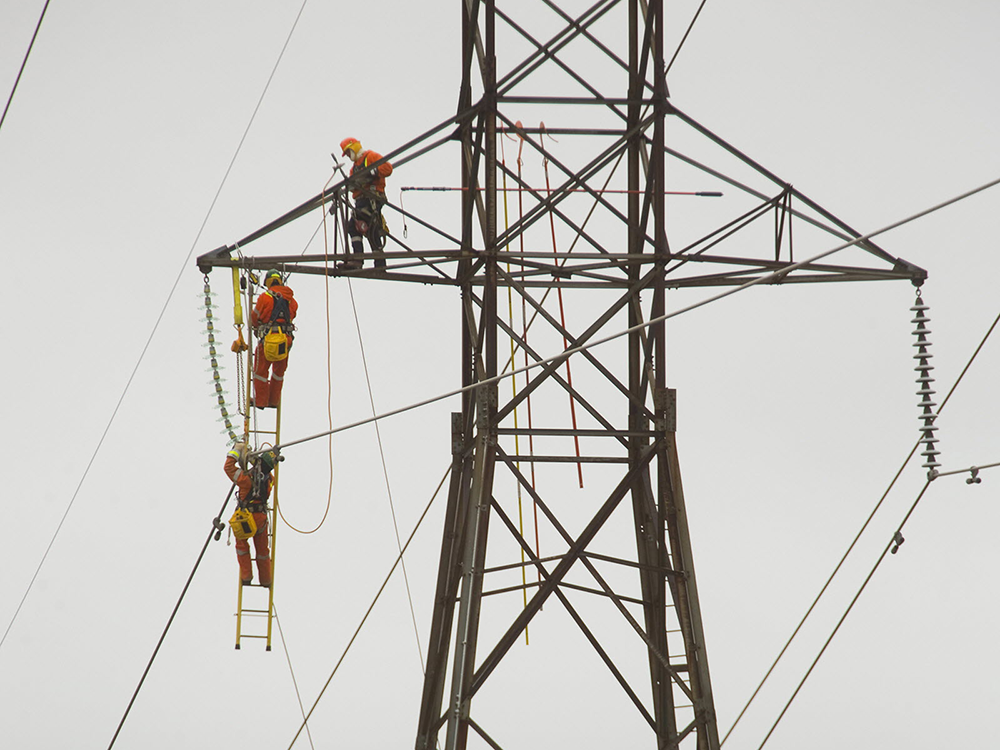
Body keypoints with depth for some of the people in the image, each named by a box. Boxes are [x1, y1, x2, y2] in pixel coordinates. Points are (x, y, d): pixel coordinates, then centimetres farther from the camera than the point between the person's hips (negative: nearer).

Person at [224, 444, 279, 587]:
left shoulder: (247, 478, -18)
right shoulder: (269, 479, -4)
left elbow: (229, 467, -8)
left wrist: (235, 451, 2)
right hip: (262, 517, 4)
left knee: (242, 545, 17)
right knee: (262, 549, 18)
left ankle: (246, 577, 11)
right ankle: (265, 580, 27)